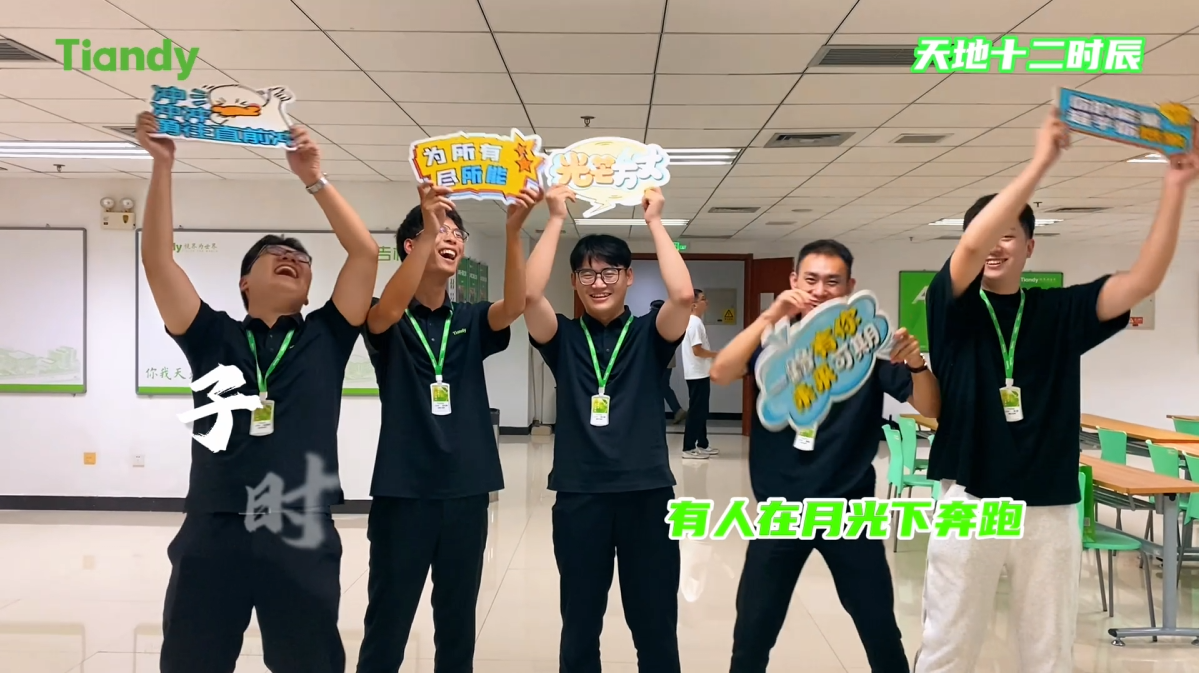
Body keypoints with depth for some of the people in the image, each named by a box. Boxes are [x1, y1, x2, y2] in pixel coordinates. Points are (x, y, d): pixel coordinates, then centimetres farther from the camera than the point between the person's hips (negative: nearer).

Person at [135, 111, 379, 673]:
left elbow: (366, 253, 1)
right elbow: (157, 260, 1)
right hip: (213, 532, 0)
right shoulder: (212, 337, 9)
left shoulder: (325, 338, 9)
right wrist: (162, 166, -4)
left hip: (302, 535, 0)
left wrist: (313, 178, -3)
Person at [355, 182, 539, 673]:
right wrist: (428, 231, -37)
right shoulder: (388, 323, -2)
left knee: (458, 617, 13)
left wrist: (513, 231, -27)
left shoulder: (471, 321, 7)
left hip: (466, 489, 3)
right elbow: (390, 308, -26)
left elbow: (514, 305, -13)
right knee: (388, 618, 5)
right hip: (402, 489, -3)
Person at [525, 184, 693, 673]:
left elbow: (683, 295, -15)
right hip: (579, 495, 1)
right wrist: (556, 220, -8)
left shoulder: (649, 335, 4)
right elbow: (529, 294, -14)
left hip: (647, 493, 0)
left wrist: (654, 221, -8)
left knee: (656, 623, 10)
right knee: (580, 622, 14)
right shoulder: (563, 338, 5)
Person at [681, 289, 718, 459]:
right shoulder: (695, 323, -17)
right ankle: (688, 448, -1)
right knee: (696, 411, -6)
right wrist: (716, 354, -10)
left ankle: (702, 445, 23)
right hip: (697, 374, -10)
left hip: (700, 373, 10)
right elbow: (697, 350, -22)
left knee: (701, 410, 15)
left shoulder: (695, 322, 15)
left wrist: (712, 357, 12)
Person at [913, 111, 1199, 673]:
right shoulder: (953, 306, -1)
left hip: (1049, 510, 2)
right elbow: (970, 247, -20)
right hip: (969, 503, -2)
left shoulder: (1062, 312, 6)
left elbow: (1144, 280, -6)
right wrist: (1040, 163, -22)